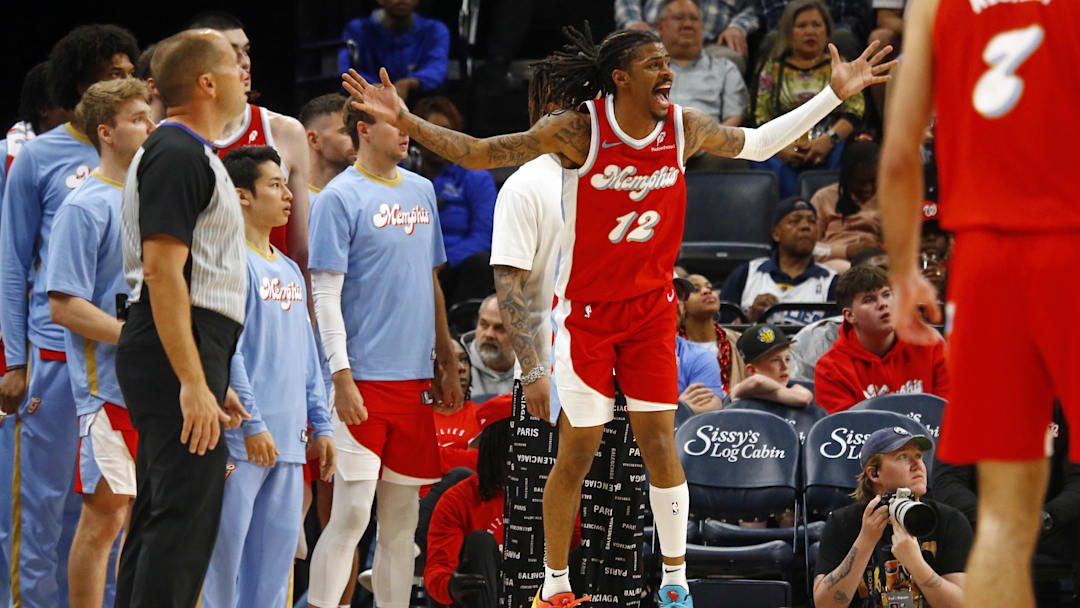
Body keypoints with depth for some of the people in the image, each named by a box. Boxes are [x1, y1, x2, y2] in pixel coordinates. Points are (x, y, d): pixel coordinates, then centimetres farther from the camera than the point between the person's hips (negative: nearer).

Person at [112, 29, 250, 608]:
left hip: (186, 360, 11)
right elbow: (162, 272, -20)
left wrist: (214, 381, 25)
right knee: (185, 521, -14)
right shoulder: (178, 155, -12)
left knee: (158, 517, 11)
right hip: (180, 353, -11)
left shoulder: (185, 153, 22)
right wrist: (194, 382, -25)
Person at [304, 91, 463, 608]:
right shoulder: (340, 198, -7)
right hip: (363, 379, -7)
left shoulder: (421, 191, 14)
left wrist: (448, 363, 19)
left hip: (413, 380, 7)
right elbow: (325, 296, -10)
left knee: (402, 517, 8)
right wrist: (342, 379, -17)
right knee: (351, 514, -10)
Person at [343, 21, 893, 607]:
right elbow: (476, 153, -12)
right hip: (585, 310, -3)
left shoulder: (685, 128, -4)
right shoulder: (577, 131, -16)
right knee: (577, 453, 1)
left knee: (659, 441, 0)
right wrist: (405, 121, -24)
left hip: (651, 307, 3)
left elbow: (757, 144, 15)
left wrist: (835, 95, 14)